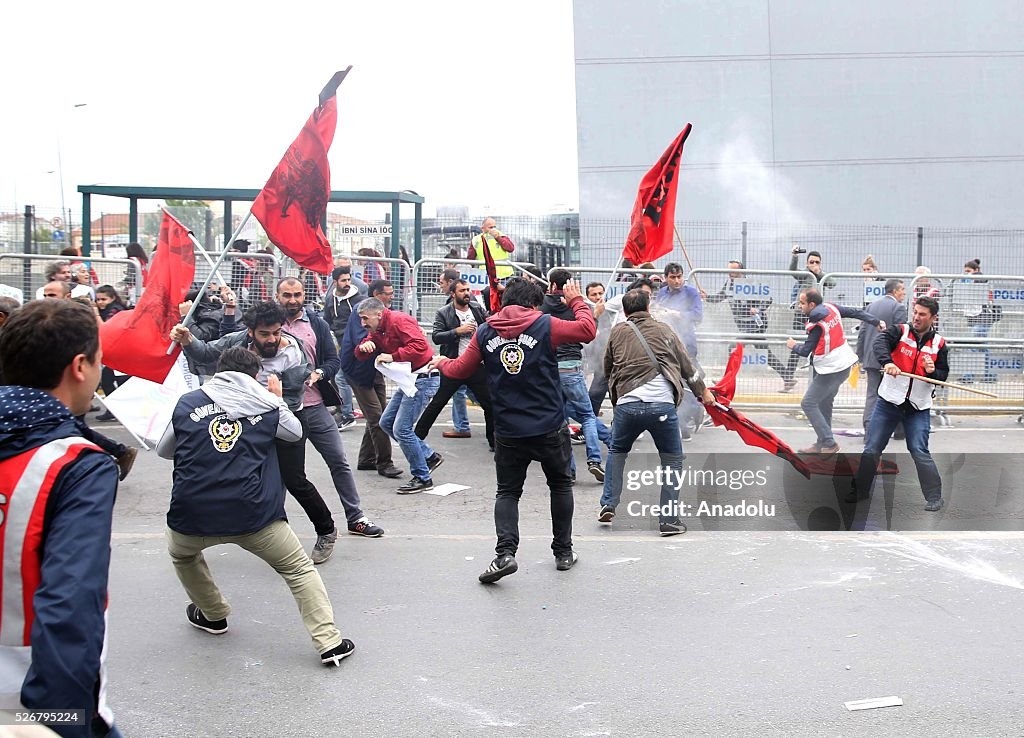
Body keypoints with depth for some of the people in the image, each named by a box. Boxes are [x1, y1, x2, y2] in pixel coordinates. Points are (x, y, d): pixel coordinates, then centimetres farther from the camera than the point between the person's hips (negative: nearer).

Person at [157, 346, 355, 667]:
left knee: (182, 555, 36)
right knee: (299, 568, 13)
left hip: (192, 514, 1)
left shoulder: (187, 403, 9)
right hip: (252, 513, -1)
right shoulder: (266, 404, 6)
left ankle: (213, 616, 47)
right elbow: (295, 432, 25)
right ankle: (329, 643, 6)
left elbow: (163, 450, 23)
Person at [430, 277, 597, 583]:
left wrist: (441, 362, 31)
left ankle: (505, 552, -7)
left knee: (507, 492, 12)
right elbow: (588, 330, -1)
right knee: (560, 485, 18)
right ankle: (563, 552, 24)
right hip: (550, 428, -1)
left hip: (508, 433, 1)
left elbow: (460, 369, 9)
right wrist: (577, 301, 16)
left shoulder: (485, 332, 1)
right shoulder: (545, 326, -6)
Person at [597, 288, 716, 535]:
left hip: (627, 403, 1)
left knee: (617, 451, 27)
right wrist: (703, 392, 32)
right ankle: (668, 520, 9)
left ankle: (608, 504, 22)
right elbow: (686, 365, 19)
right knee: (672, 460, 14)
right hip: (662, 404, -1)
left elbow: (608, 368, 25)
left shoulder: (617, 332, 14)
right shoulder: (663, 330, 13)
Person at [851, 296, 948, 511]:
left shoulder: (939, 344, 2)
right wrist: (887, 362, -44)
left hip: (918, 408, 0)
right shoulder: (900, 331, -4)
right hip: (888, 402, 1)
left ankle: (934, 497, 3)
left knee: (919, 451, -8)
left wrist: (932, 372, -18)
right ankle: (858, 491, 20)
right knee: (871, 449, 5)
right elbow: (880, 343, -25)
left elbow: (943, 377, 5)